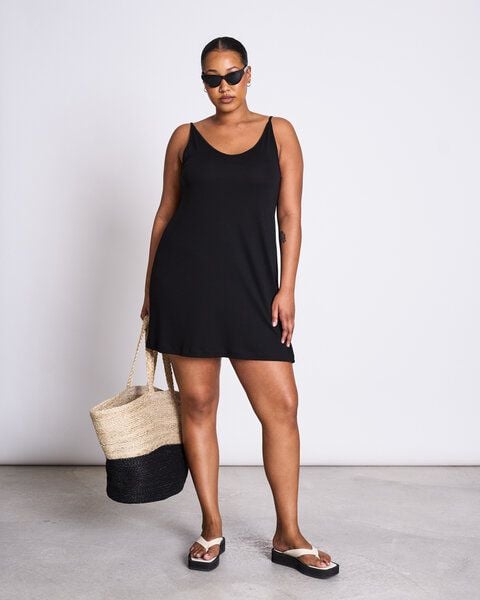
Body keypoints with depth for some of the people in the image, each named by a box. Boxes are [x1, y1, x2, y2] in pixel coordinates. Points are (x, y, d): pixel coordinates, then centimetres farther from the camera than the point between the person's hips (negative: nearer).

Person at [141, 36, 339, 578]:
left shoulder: (279, 133, 8)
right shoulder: (185, 137, 10)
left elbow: (290, 218, 4)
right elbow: (165, 213, 12)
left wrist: (286, 289, -5)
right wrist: (150, 287, 9)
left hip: (251, 285, 0)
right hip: (185, 279, 1)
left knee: (282, 406, -4)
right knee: (198, 403, 4)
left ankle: (288, 536, 13)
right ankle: (211, 529, 20)